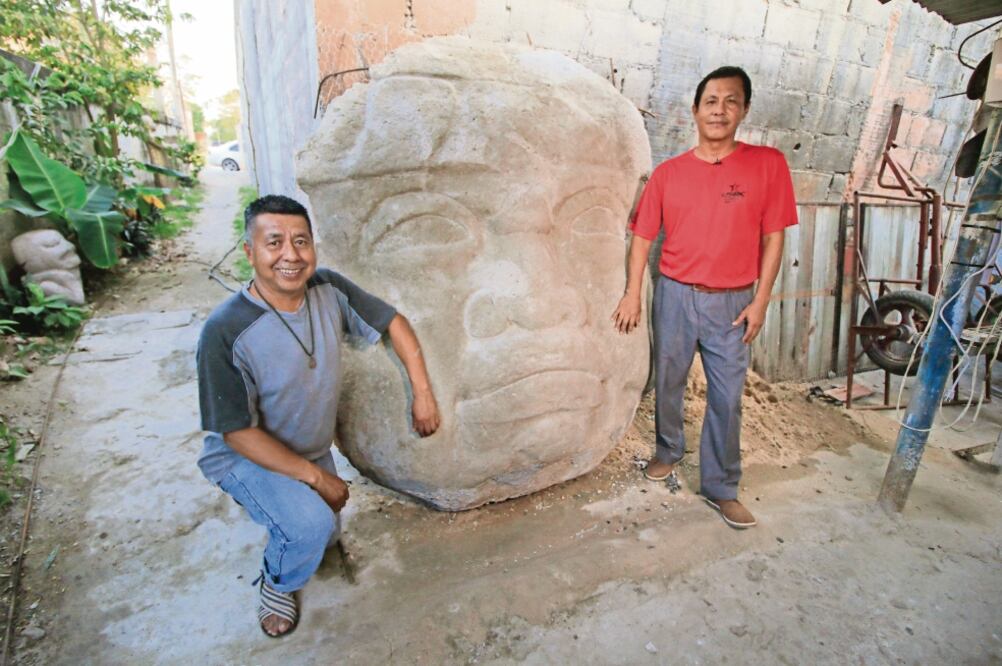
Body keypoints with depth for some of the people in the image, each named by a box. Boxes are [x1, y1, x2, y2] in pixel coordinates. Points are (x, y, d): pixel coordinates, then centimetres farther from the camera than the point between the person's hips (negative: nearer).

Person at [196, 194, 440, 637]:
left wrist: (422, 393, -11)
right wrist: (315, 476, -22)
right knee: (310, 525, -29)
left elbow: (392, 322, -6)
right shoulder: (225, 332, -32)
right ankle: (277, 584, 7)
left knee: (327, 534, 19)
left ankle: (275, 505, 49)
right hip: (246, 457, -5)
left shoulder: (329, 290, -19)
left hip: (314, 450, 6)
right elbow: (237, 432, -25)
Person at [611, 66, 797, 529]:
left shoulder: (768, 164, -2)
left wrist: (760, 301, -4)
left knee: (727, 398, 4)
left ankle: (720, 488, 20)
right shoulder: (668, 173, 1)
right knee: (668, 384, 14)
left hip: (732, 303, -1)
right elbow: (643, 237, 4)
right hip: (675, 296, 1)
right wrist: (633, 295, 0)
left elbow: (773, 236, 0)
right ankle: (668, 451, 38)